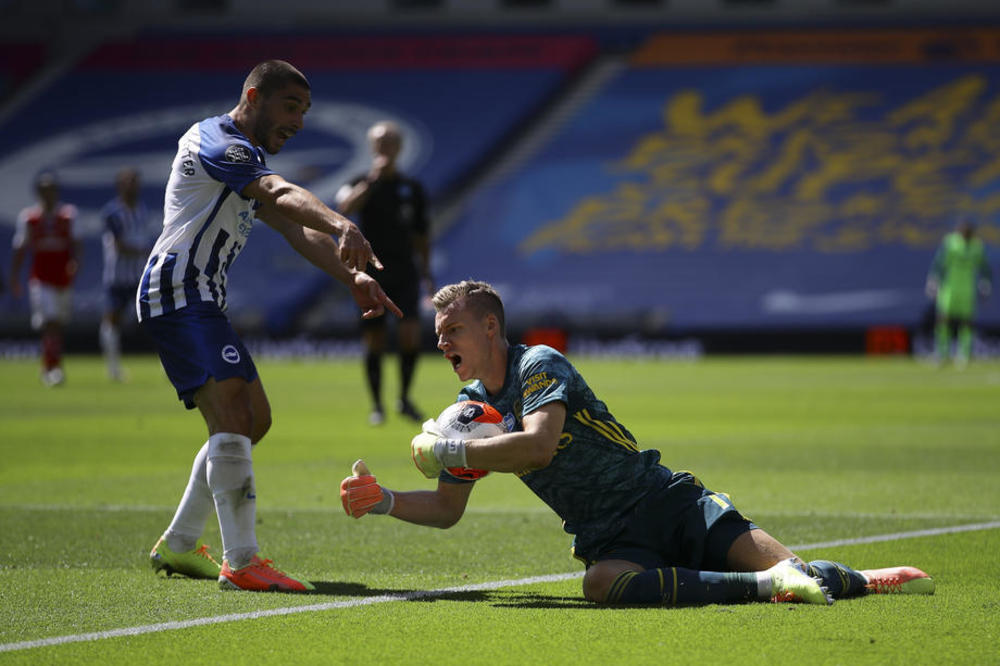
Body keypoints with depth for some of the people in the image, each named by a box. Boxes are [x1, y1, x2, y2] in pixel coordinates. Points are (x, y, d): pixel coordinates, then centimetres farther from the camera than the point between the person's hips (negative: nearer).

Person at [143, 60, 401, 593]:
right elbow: (283, 195, -30)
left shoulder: (247, 160, 23)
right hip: (178, 294, -11)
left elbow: (295, 229, 14)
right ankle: (240, 563, -25)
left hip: (201, 301, 11)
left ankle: (178, 545, 21)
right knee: (234, 415, -21)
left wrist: (352, 277, -1)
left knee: (253, 419, 15)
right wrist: (342, 227, -46)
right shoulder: (215, 143, -10)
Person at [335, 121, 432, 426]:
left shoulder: (412, 188, 10)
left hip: (405, 274, 1)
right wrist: (373, 179, -26)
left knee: (410, 336, -13)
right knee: (374, 343, -1)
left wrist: (426, 274, 12)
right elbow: (345, 206, -22)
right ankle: (377, 406, 12)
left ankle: (404, 398, 6)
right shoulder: (361, 183, 1)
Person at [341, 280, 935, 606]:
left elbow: (538, 445, -25)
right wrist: (382, 501, 4)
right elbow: (447, 509, 21)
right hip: (609, 540, 4)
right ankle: (762, 586, -38)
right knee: (602, 584, -34)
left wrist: (446, 452, -16)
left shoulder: (540, 365, -7)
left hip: (669, 502, -4)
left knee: (786, 571, -25)